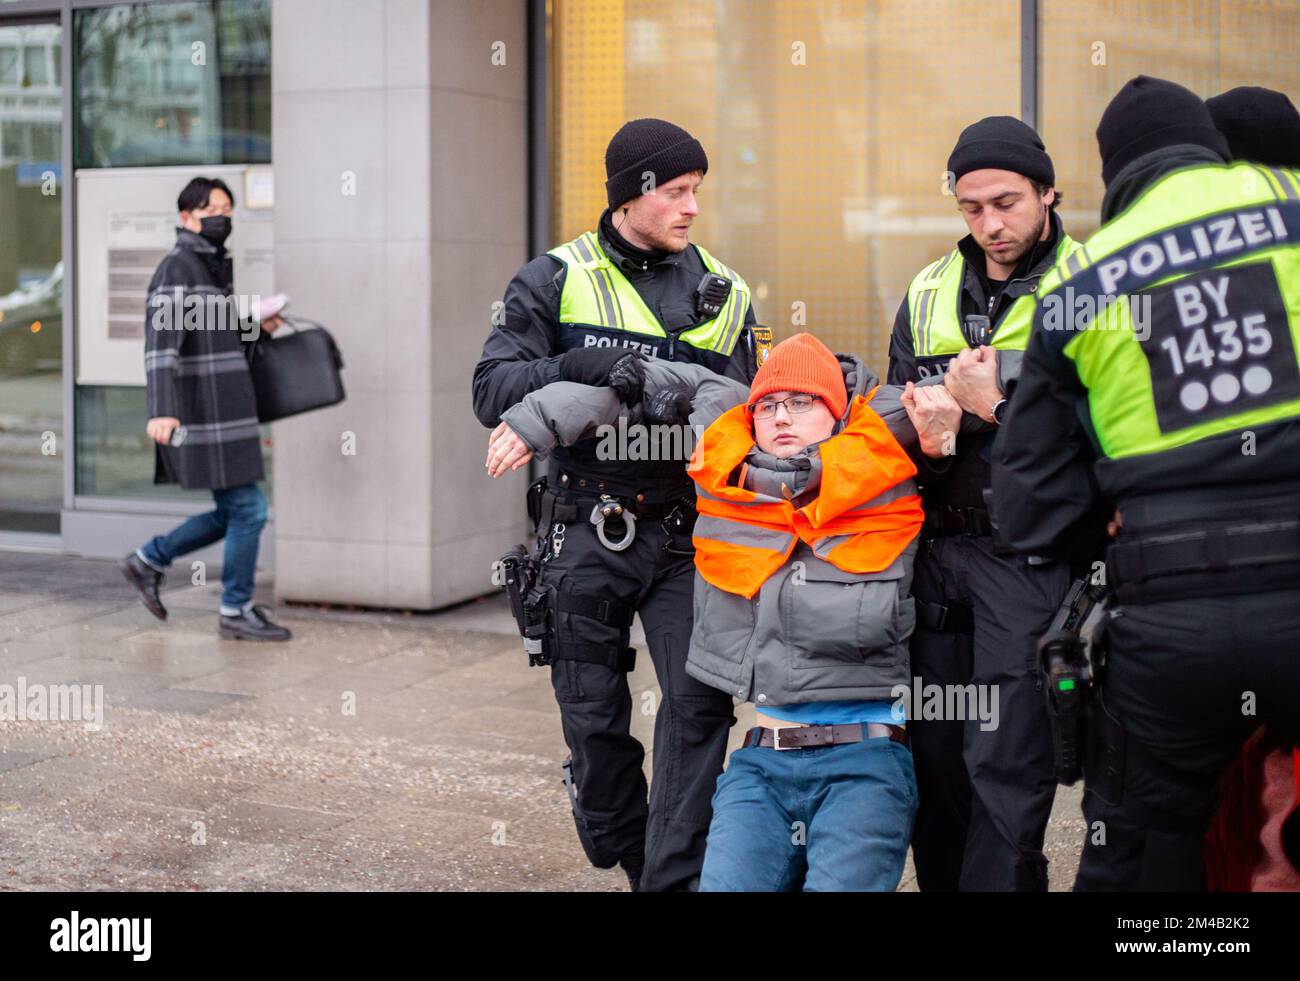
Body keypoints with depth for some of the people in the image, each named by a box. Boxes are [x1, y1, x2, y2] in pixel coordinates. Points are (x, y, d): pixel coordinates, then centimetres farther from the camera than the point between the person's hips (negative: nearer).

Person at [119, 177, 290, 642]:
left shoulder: (216, 268, 18)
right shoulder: (177, 268, -11)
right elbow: (161, 341, -23)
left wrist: (256, 328, 11)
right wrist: (162, 410, -34)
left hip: (222, 413, 9)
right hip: (202, 415, -9)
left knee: (231, 513, 14)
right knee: (248, 508, -5)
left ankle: (148, 560, 25)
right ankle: (236, 612, 6)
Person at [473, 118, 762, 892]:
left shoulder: (725, 291, 10)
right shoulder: (556, 280, 1)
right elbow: (493, 391, -11)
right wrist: (590, 368, -25)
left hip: (683, 530, 1)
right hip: (585, 533, -1)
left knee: (701, 699, -11)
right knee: (594, 716, 9)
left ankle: (677, 873, -3)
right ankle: (624, 858, 29)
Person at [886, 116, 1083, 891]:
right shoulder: (929, 295, 13)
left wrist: (996, 407, -12)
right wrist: (923, 439, -5)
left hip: (1032, 554, -5)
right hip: (942, 549, 5)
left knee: (1007, 762, -7)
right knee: (936, 756, 11)